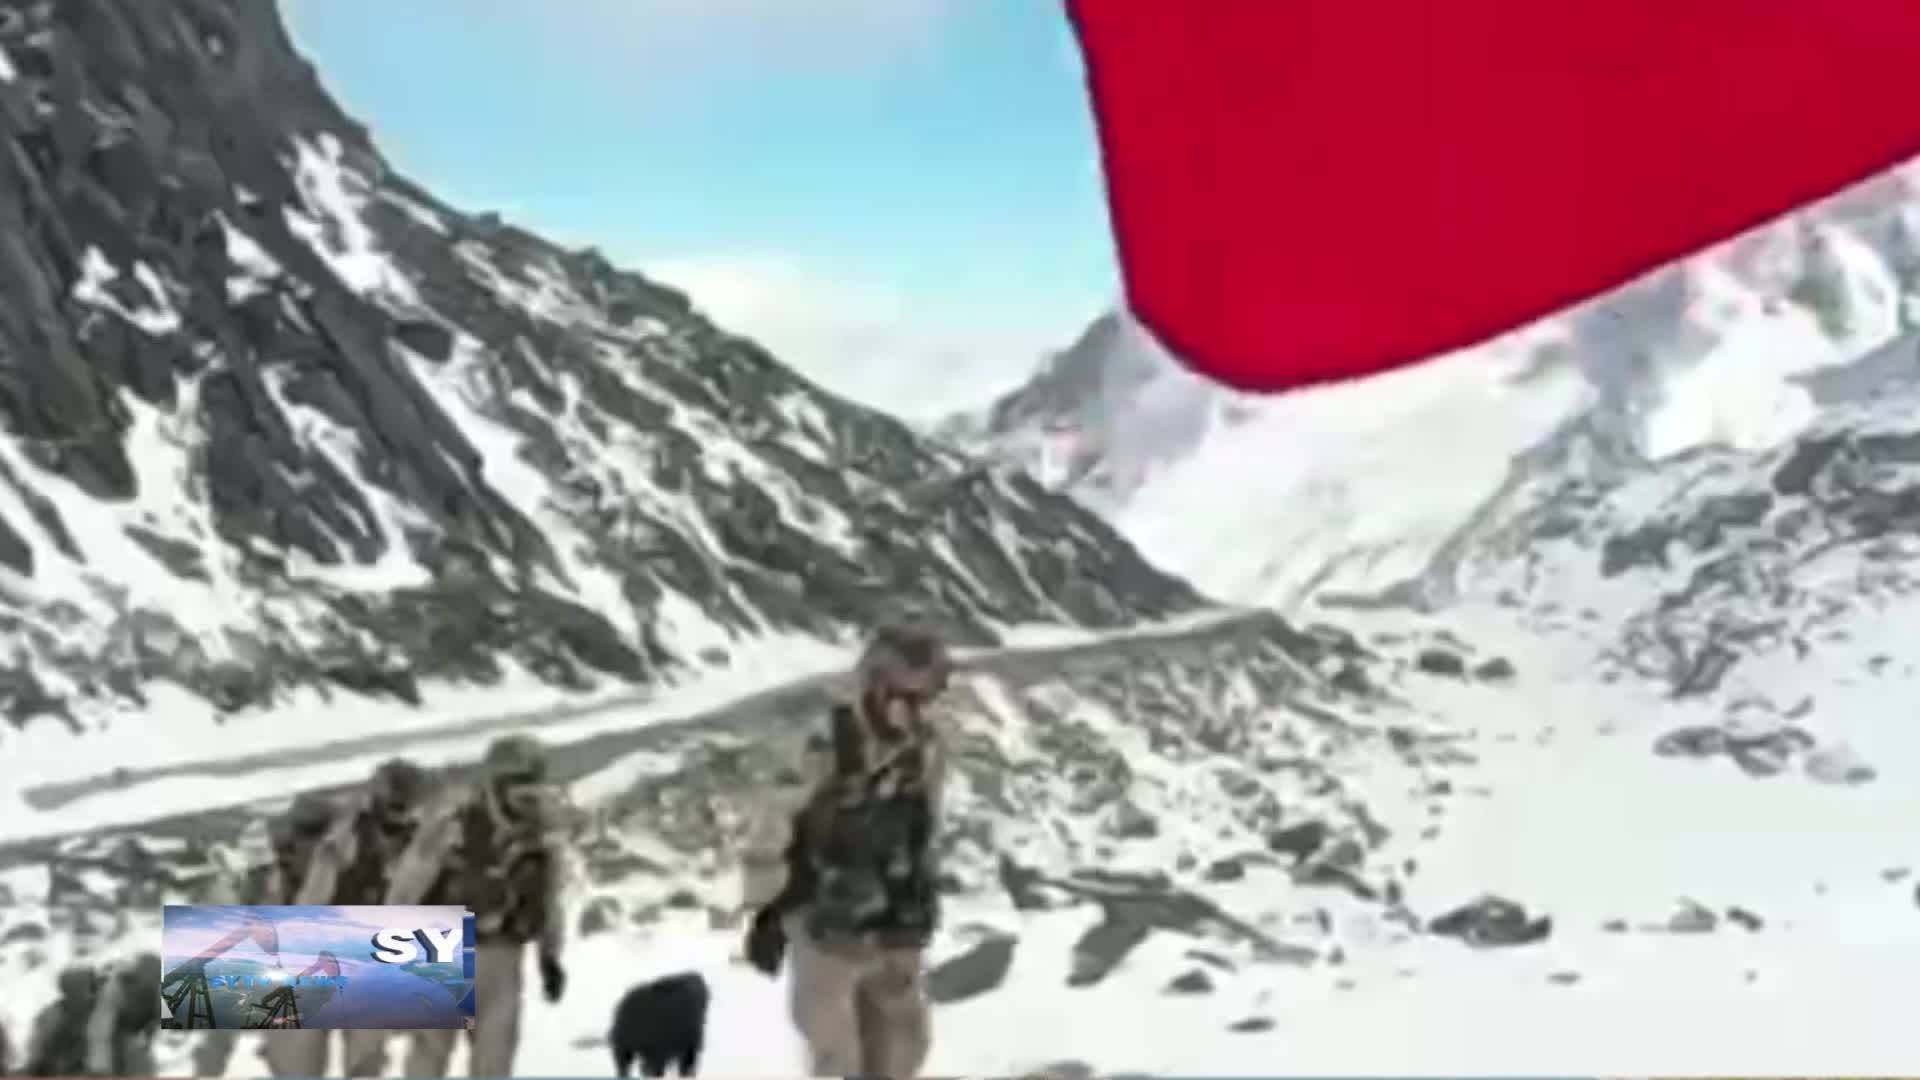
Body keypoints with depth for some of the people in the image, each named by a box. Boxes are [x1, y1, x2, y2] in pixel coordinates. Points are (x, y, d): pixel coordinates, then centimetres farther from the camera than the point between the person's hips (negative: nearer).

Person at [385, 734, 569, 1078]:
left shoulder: (542, 828, -10)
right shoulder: (455, 819, -25)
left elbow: (549, 892, 5)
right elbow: (408, 880, -15)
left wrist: (550, 956, 9)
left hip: (501, 952, 3)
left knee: (497, 1047, 2)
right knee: (432, 1044, 6)